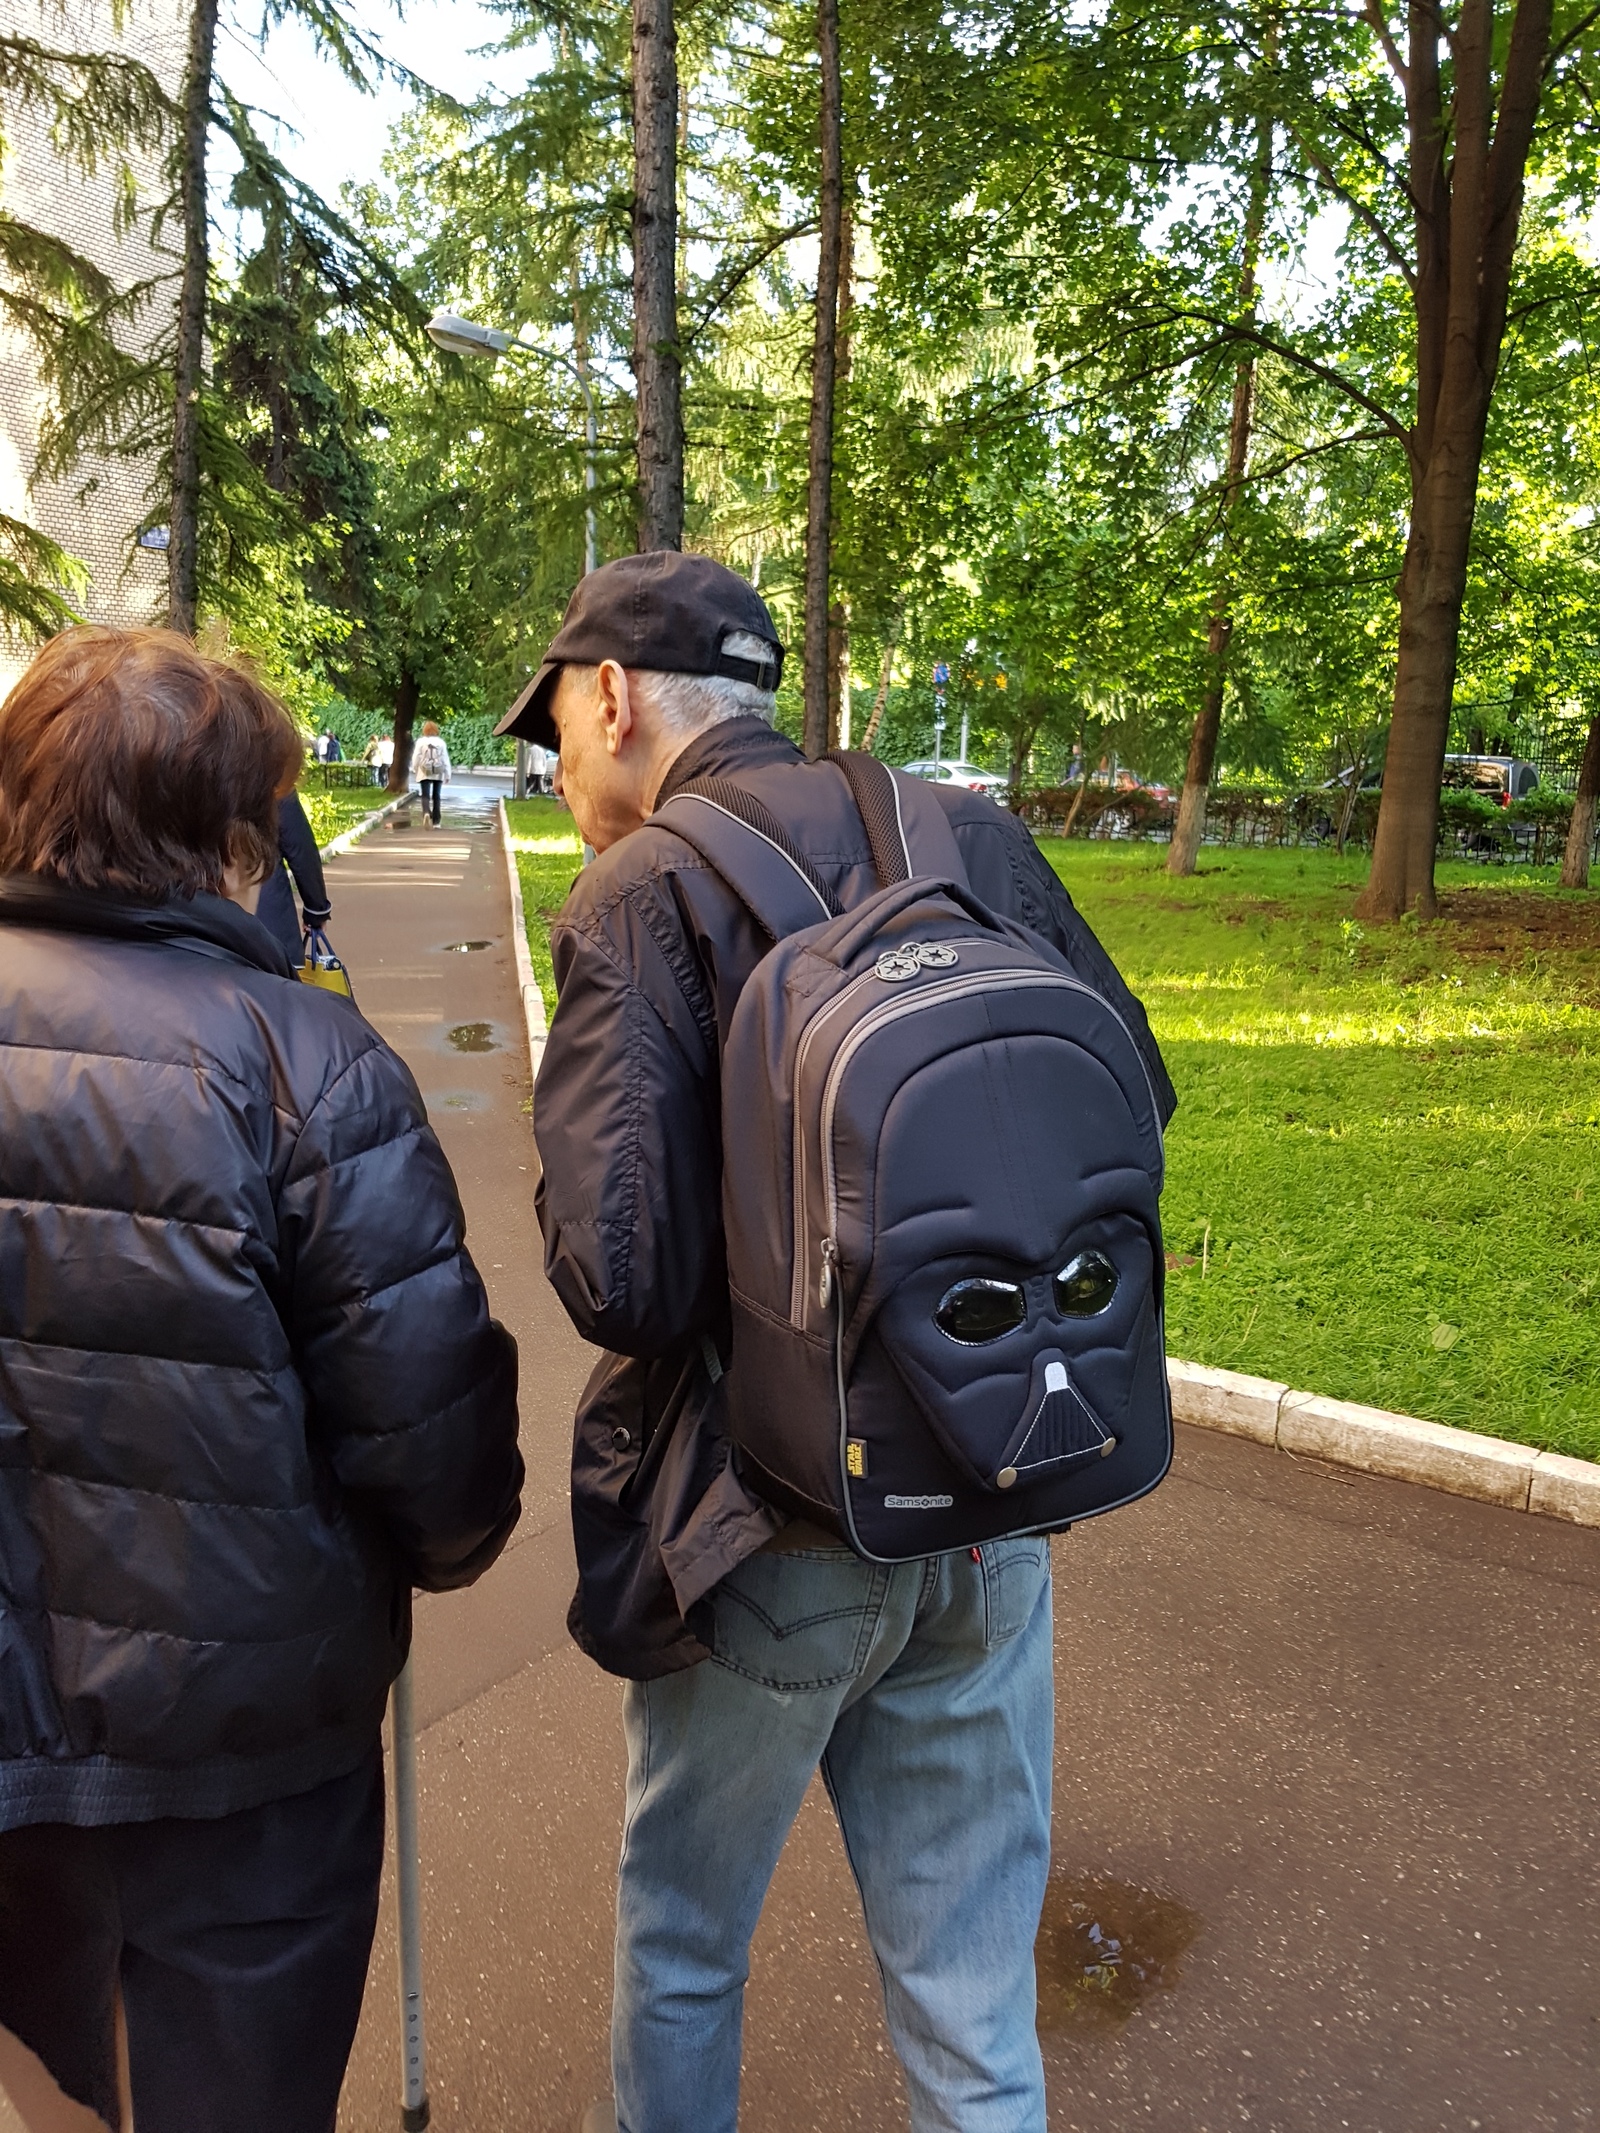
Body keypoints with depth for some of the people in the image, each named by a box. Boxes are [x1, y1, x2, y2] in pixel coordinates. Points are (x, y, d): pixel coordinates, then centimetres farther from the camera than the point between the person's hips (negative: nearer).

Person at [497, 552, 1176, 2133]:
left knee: (681, 1946, 24)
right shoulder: (976, 836, -1)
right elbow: (1134, 1094, 2)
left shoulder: (639, 895, -16)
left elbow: (620, 1278, -23)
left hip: (768, 1533, -4)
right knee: (973, 1989, 22)